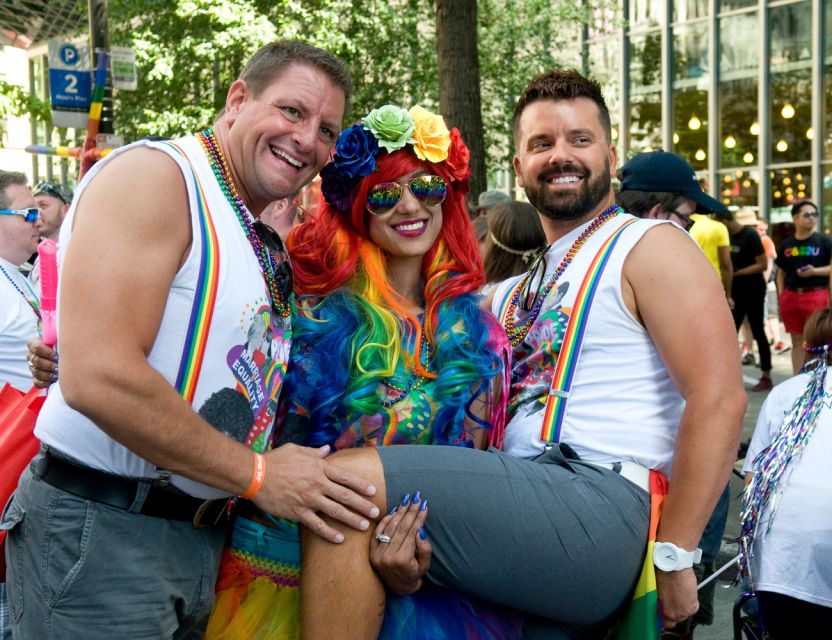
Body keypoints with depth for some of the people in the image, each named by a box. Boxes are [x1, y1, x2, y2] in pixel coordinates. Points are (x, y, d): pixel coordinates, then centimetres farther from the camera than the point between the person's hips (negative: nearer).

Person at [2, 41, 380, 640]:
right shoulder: (154, 175, -14)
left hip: (200, 539, 9)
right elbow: (97, 376, -25)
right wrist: (255, 474, -17)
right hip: (100, 533, -8)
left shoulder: (262, 244, 14)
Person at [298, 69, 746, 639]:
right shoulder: (515, 291, 23)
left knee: (347, 479, -18)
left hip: (599, 501, -7)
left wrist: (673, 557, -15)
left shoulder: (649, 247, 0)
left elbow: (718, 399, -11)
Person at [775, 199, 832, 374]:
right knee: (797, 342, 11)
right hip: (791, 297, 4)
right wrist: (780, 298, 6)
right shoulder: (786, 245, 11)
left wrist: (814, 271, -16)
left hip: (816, 296, -4)